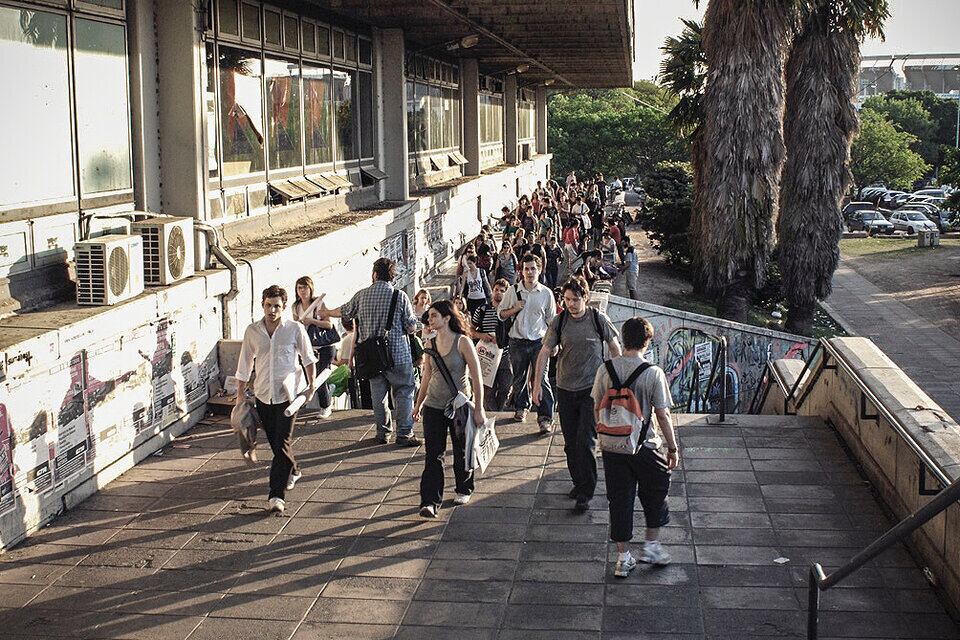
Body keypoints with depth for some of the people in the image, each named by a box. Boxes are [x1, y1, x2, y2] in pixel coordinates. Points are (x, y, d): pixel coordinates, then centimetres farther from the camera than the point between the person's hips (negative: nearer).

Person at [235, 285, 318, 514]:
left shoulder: (295, 329, -5)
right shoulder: (252, 331, 2)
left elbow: (308, 359, 6)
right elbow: (245, 365, 9)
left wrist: (311, 386, 4)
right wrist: (241, 394, 9)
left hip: (288, 393, -4)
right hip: (263, 394, 4)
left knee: (282, 443, -12)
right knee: (274, 442, 16)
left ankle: (276, 495, -13)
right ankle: (292, 471, 44)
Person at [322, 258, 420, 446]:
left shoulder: (362, 295, 0)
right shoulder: (400, 296, -11)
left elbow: (344, 312, 18)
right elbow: (412, 327, -9)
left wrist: (327, 313, 39)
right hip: (397, 354, -4)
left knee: (378, 394, 14)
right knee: (403, 394, 4)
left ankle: (383, 433, 21)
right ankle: (404, 434, 2)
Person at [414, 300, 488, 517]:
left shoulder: (462, 342, -12)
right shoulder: (431, 344, 3)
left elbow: (477, 377, -10)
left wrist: (479, 409, -13)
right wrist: (418, 404, 19)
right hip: (434, 406, 3)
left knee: (461, 451, 12)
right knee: (433, 455, -3)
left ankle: (464, 490, 34)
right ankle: (430, 502, -4)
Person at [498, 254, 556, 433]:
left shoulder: (546, 293, 2)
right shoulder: (513, 291, 2)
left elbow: (551, 320, 8)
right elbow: (500, 313, 10)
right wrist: (515, 309, -9)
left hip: (539, 341, -2)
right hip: (518, 342, 2)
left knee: (542, 379, -9)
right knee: (519, 378, 14)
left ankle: (545, 418, -8)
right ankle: (521, 407, 37)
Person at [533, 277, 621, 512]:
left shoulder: (599, 319, -7)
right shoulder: (559, 321, -2)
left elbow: (615, 348, 5)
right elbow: (545, 352, 3)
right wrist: (537, 384, -1)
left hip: (592, 389, -3)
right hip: (565, 389, 3)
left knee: (585, 441, -10)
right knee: (570, 443, 10)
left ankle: (585, 493, -3)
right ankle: (578, 482, 29)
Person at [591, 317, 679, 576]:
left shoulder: (605, 369, -5)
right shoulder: (653, 373, -14)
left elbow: (597, 408, 3)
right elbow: (663, 415, -11)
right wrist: (673, 448, 0)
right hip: (645, 446, -3)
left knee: (619, 499, 11)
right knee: (654, 494, 20)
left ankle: (623, 558, 17)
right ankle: (651, 545, 28)